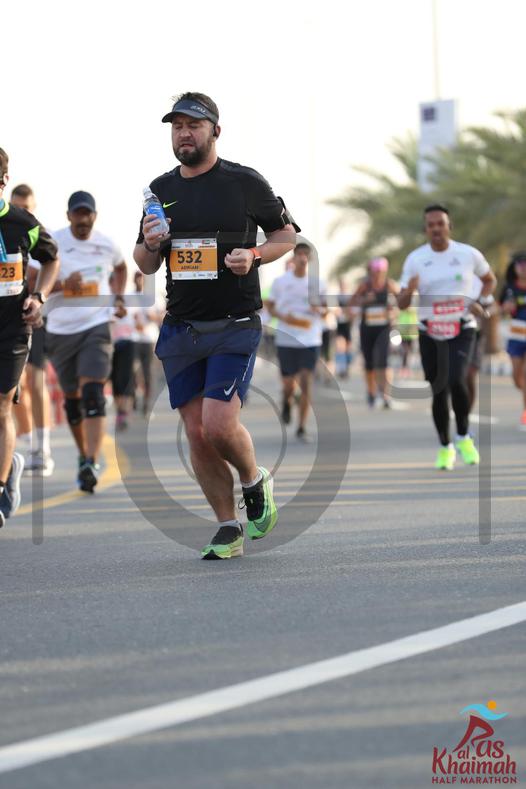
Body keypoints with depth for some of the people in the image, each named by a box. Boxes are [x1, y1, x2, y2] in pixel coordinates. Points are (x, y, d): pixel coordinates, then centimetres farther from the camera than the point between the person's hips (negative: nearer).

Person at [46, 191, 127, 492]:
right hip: (61, 331, 1)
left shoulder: (106, 245, 2)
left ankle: (91, 464, -26)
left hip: (97, 328, -1)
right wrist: (62, 284, -24)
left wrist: (118, 298, 11)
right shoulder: (51, 243, -5)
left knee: (93, 394, -18)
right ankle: (84, 456, 32)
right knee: (72, 398, 12)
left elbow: (120, 267, 25)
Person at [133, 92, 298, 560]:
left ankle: (255, 483, 14)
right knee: (197, 433, 2)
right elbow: (146, 266, 17)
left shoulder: (245, 183, -3)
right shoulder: (161, 189, 10)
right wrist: (150, 245, -6)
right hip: (180, 328, 5)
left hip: (234, 327, -5)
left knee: (219, 424, -17)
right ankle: (228, 528, 14)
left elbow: (287, 235, 7)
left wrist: (253, 255, -12)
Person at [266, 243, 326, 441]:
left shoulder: (317, 283, 3)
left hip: (310, 341, 0)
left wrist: (319, 310, -12)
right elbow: (270, 306, 8)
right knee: (289, 384, 2)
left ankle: (302, 428, 0)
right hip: (286, 340, 0)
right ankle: (287, 402, 40)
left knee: (306, 383, -8)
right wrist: (283, 317, -11)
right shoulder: (280, 282, 1)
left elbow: (325, 310, 11)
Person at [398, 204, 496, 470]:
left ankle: (464, 437, 0)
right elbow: (401, 305, -1)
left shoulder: (468, 254, -4)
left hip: (461, 331, -2)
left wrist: (481, 303, -3)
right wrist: (409, 291, -23)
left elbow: (490, 280, 15)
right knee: (439, 392, 5)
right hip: (429, 333, 2)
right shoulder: (415, 259, -3)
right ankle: (445, 446, 25)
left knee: (456, 381, -23)